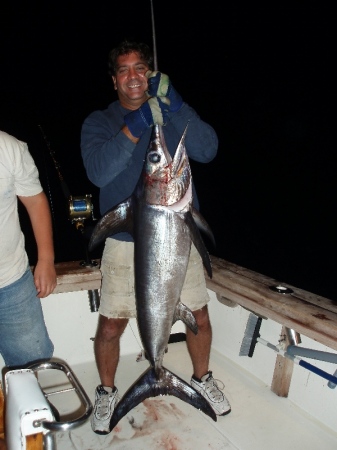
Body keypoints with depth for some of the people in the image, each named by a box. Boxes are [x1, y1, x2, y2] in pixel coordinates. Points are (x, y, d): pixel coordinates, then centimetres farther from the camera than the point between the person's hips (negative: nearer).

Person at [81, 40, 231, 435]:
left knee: (199, 316, 12)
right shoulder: (99, 122, 2)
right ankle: (107, 392, 33)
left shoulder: (175, 114, 6)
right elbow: (98, 171, -17)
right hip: (125, 241, -1)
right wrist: (135, 127, -28)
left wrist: (174, 106, -24)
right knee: (110, 326, 3)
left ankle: (202, 379, 41)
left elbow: (207, 150, -12)